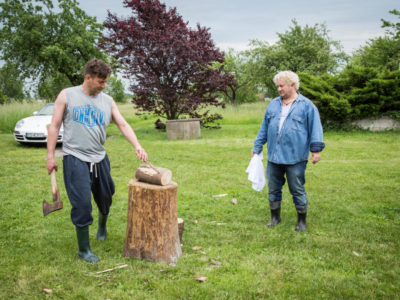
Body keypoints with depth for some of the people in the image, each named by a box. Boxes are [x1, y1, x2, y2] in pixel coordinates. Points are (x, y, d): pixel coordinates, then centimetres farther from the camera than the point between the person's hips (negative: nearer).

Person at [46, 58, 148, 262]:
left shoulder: (107, 101, 8)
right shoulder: (67, 96, 0)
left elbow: (123, 125, 4)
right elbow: (54, 126, 1)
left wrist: (137, 146, -12)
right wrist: (50, 156, -4)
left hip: (99, 158, 4)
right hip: (75, 158, -4)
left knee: (105, 198, 16)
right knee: (82, 203, -7)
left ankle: (102, 225, 49)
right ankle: (83, 249, 8)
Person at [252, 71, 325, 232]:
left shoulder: (306, 105, -2)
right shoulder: (273, 104, 12)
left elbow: (315, 128, -3)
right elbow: (264, 128, 17)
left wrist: (316, 149, -10)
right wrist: (257, 148, 16)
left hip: (295, 158, -4)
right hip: (273, 157, 5)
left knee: (297, 190, 4)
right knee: (273, 189, 12)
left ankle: (301, 220, 19)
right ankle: (275, 217, 28)